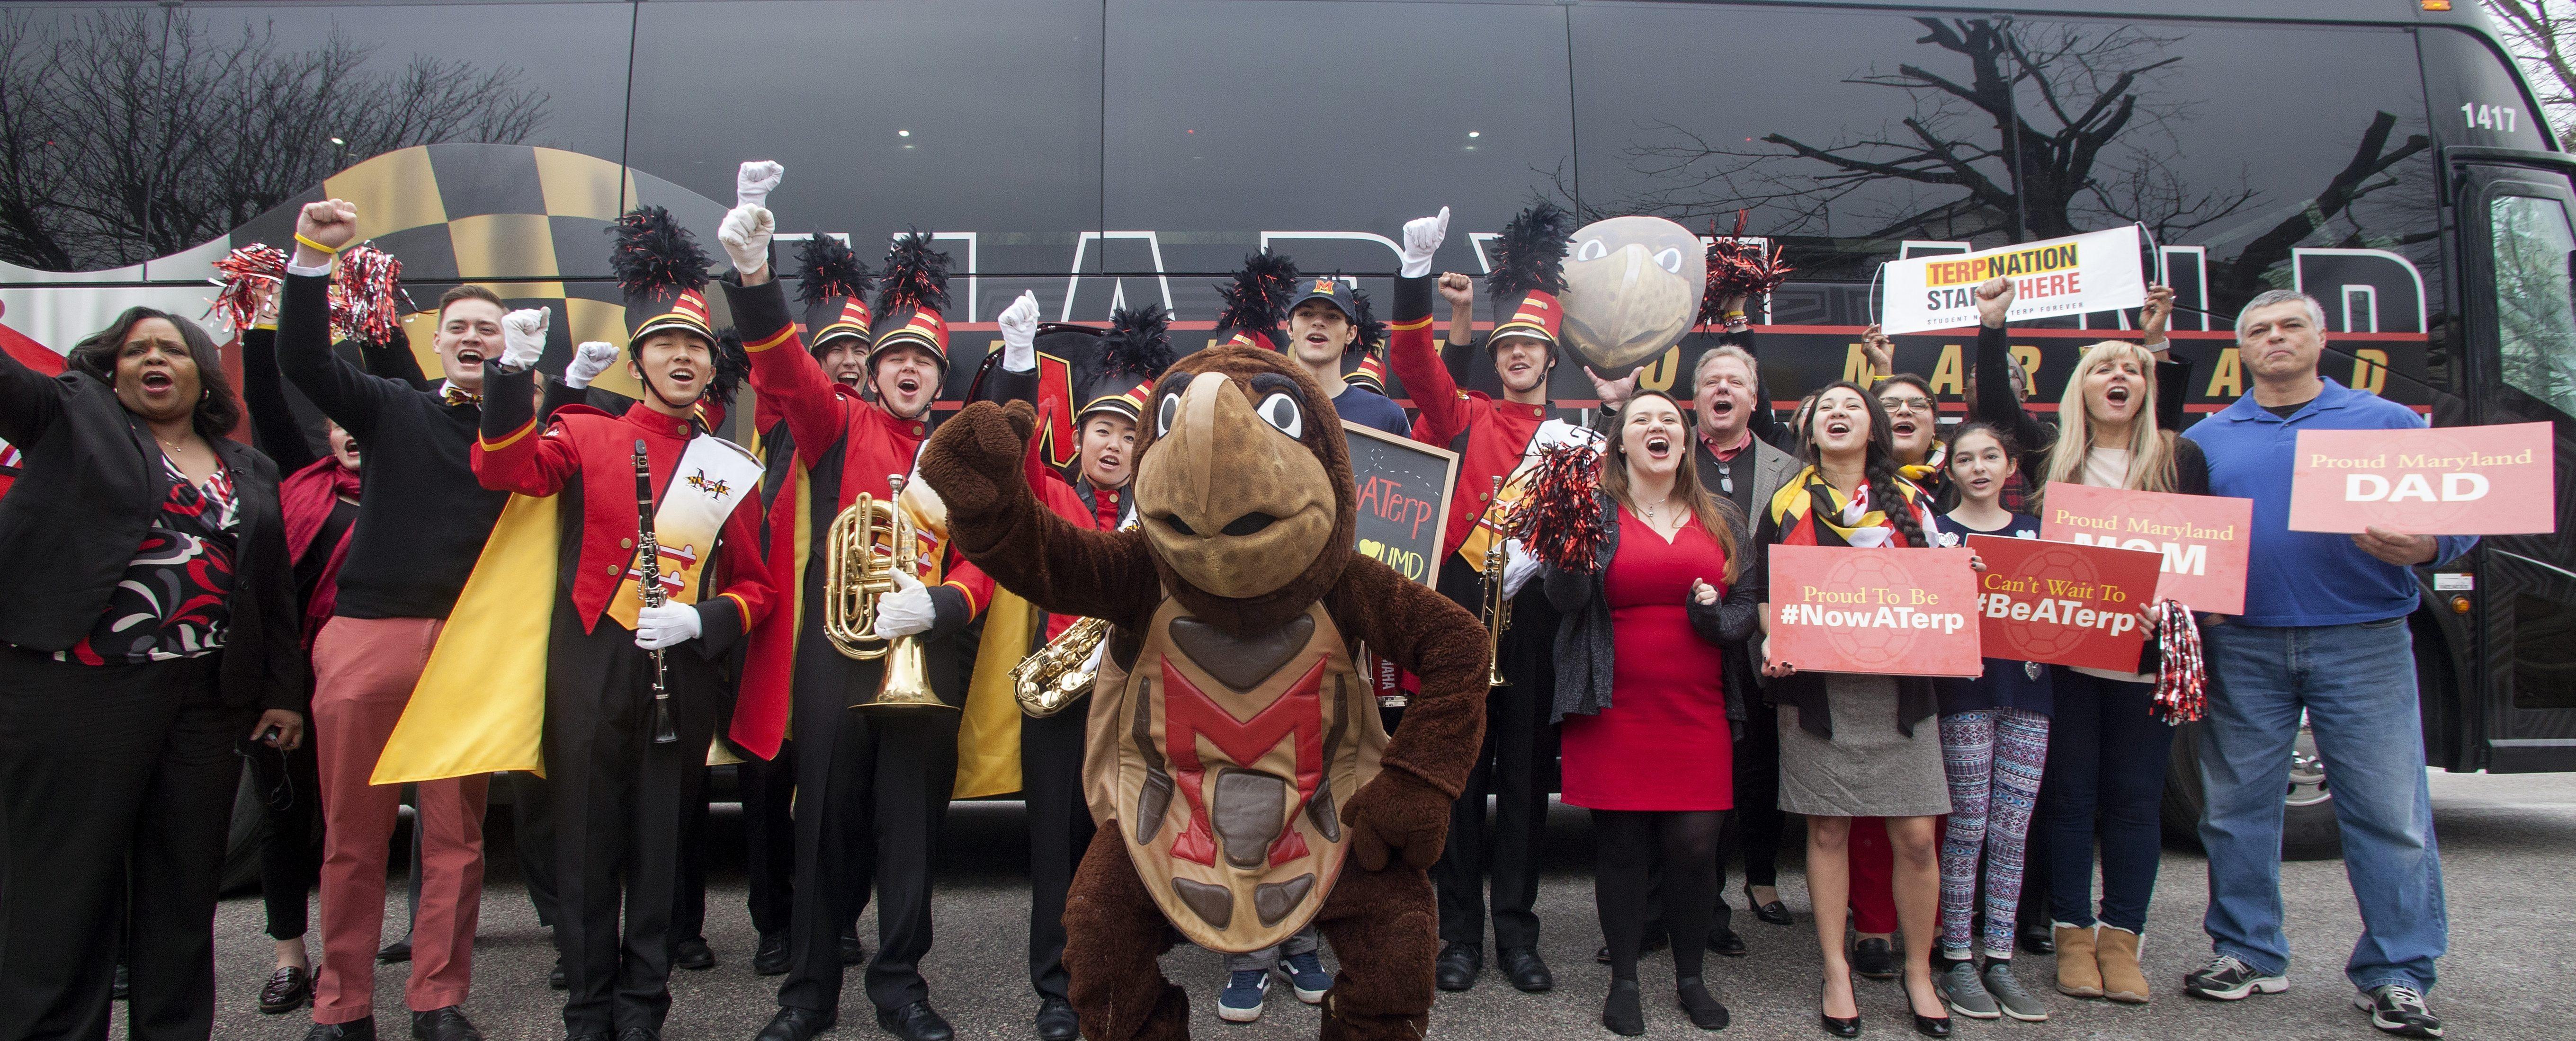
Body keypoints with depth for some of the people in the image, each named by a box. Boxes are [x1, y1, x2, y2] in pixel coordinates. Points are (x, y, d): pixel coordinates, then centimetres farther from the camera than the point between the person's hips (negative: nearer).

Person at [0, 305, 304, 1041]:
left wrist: (284, 693, 12)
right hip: (79, 690, -3)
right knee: (64, 886, 1)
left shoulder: (251, 472, 15)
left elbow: (276, 592, 15)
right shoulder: (72, 415, 8)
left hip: (210, 699, 4)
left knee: (185, 886, 11)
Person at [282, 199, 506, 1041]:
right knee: (352, 835, 4)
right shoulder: (394, 410, 10)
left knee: (455, 835, 2)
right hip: (368, 634, 1)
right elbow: (304, 362, -1)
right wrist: (312, 258, -13)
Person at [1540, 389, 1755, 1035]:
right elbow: (1567, 599, -8)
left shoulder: (1722, 520, 13)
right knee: (1620, 844, 3)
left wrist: (1716, 615, -8)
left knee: (1695, 846, 1)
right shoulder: (1594, 509, 3)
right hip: (1616, 710, -2)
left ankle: (1691, 979, 21)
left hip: (1697, 713, 3)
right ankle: (1624, 983, 19)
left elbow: (1748, 611, 15)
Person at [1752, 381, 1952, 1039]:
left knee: (1914, 835, -1)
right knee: (1828, 830, 4)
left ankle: (1919, 972, 16)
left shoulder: (1911, 502, 12)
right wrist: (1774, 645, -11)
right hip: (1816, 686, -1)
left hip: (1898, 685, 1)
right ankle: (1836, 972, 14)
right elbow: (1767, 595, 7)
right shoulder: (1788, 505, 9)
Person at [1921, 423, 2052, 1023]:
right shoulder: (1937, 531, 4)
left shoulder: (2034, 530, 14)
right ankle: (1955, 959, 6)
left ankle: (2000, 960, 11)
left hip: (2028, 689, 3)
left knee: (2012, 831, 4)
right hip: (1964, 691, -3)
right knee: (1967, 827, -2)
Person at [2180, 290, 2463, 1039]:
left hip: (2364, 639, -2)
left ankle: (2397, 976, 10)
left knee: (2390, 811, -2)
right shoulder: (2207, 438, 12)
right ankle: (2246, 955, 20)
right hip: (2242, 646, 2)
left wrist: (2427, 548, -19)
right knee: (2237, 805, 7)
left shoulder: (2388, 423, 8)